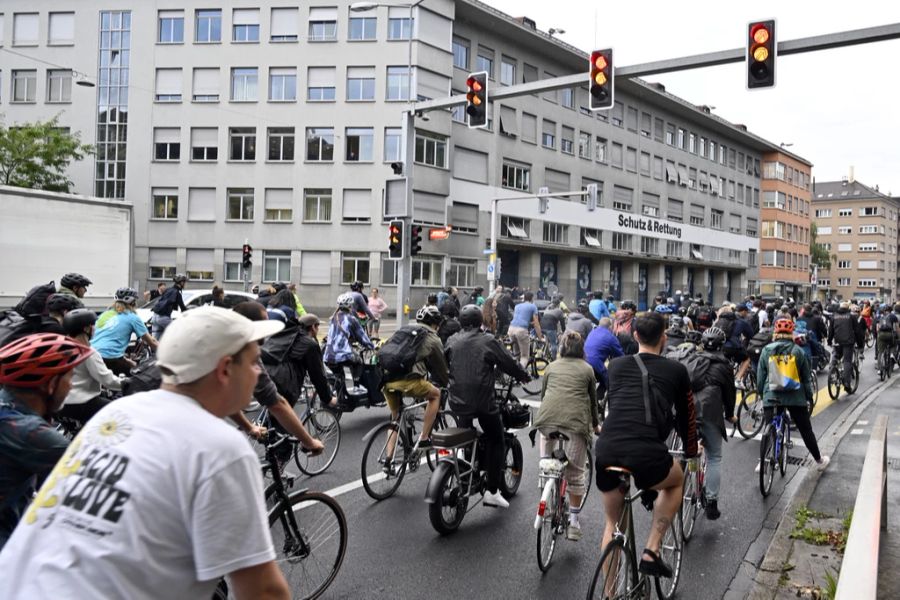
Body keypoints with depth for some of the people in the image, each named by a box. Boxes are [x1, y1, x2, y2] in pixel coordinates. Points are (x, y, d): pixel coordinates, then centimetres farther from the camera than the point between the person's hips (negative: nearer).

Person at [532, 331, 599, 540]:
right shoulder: (587, 369, 19)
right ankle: (574, 522, 13)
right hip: (576, 420, -1)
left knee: (546, 434, 35)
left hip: (548, 418, 1)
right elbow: (593, 400, 25)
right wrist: (596, 425, 40)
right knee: (575, 473, 8)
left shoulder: (551, 367, 23)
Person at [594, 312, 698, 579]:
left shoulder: (616, 364, 20)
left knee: (613, 522, 26)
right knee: (676, 480, 33)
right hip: (647, 453, -3)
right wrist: (691, 452, 44)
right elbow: (686, 416, 26)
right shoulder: (677, 370, 14)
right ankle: (651, 552, 22)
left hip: (606, 450, 3)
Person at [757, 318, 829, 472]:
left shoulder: (766, 351, -1)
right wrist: (809, 397, 15)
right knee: (806, 430, 14)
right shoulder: (798, 351, -1)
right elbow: (806, 377, 4)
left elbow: (760, 377, 3)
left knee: (768, 430, 9)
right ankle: (820, 460, 28)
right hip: (795, 396, 0)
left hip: (771, 396, 0)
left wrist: (761, 393, 17)